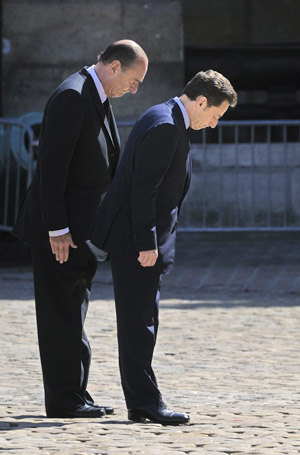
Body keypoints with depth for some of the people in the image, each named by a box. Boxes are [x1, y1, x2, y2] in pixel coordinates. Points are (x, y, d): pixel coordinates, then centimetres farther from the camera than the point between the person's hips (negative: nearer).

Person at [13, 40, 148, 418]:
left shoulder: (97, 98, 14)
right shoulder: (71, 97, -17)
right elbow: (53, 166, -22)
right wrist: (57, 228, -23)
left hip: (81, 227, 10)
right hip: (59, 228, -10)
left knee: (70, 313, 13)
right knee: (61, 313, -5)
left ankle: (74, 396, 18)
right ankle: (63, 399, -1)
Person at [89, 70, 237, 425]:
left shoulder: (167, 122, 15)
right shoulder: (165, 127, -18)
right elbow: (143, 188, -22)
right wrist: (146, 245, -21)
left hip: (139, 239, 11)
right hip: (134, 238, -11)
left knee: (141, 322, 11)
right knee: (139, 322, -8)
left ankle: (140, 404, 13)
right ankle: (145, 402, -7)